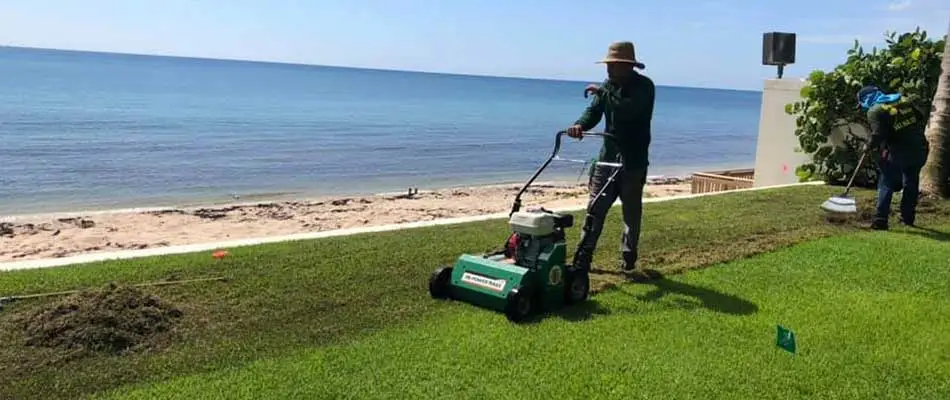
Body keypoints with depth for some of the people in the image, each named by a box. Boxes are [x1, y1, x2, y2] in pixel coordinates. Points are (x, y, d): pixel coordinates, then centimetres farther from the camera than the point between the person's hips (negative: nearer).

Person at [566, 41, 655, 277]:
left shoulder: (644, 86, -9)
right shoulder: (608, 85, 8)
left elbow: (629, 110, -28)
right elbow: (594, 112, -3)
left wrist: (604, 93, -22)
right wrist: (580, 125, -24)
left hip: (634, 160, -4)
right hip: (608, 155, 4)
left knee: (632, 212, 8)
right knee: (595, 208, -1)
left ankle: (629, 260, 22)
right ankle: (583, 258, 1)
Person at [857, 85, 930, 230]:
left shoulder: (874, 111, -6)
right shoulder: (904, 101, 14)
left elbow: (878, 135, -16)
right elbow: (922, 118, 15)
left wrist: (869, 147, 1)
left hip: (899, 152, -6)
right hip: (920, 149, 6)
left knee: (886, 184, 3)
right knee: (911, 184, 18)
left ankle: (880, 220, -3)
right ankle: (908, 218, 26)